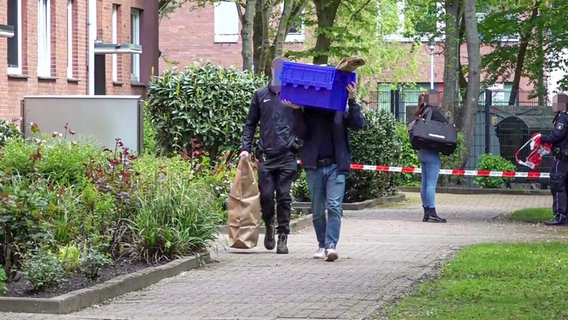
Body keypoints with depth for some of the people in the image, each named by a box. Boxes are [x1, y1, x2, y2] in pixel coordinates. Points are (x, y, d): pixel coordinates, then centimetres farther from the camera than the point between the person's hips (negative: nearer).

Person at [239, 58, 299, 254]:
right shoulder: (261, 95, 10)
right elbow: (250, 124, 14)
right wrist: (246, 148, 4)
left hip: (287, 156, -1)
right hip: (266, 155, 1)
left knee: (284, 197, 0)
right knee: (266, 195, -1)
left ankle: (283, 237, 7)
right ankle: (269, 226, 24)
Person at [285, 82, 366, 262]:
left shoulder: (340, 110, 5)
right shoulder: (307, 111, 6)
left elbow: (358, 125, -7)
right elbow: (301, 133, -5)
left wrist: (352, 101, -17)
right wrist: (297, 111, -15)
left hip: (336, 166, -2)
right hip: (314, 166, 2)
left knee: (334, 206, -13)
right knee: (317, 210, 9)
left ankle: (331, 245, -17)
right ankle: (322, 245, 20)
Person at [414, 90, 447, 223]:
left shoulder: (423, 112, 13)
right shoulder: (433, 112, -12)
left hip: (422, 152, 9)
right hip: (431, 152, -9)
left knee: (424, 184, 9)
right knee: (431, 184, -8)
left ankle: (427, 212, 13)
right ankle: (432, 213, -9)